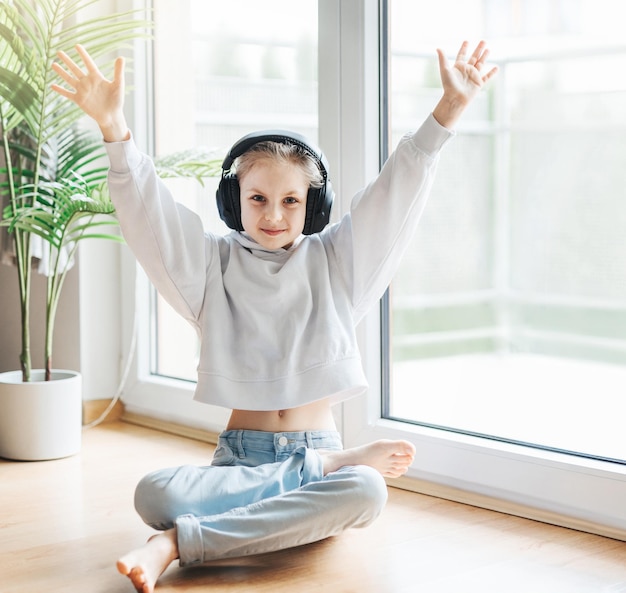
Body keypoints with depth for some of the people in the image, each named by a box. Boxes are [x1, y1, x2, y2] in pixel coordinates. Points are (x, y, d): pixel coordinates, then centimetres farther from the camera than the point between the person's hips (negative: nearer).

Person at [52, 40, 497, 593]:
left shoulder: (334, 260, 9)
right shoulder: (214, 263, 7)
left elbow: (397, 191, 2)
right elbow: (148, 210, -6)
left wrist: (450, 107, -9)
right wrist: (112, 125, -22)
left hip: (318, 442, 1)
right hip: (239, 457, 0)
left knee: (366, 490, -35)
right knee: (156, 492, -32)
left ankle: (179, 543, -28)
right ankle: (330, 466, -21)